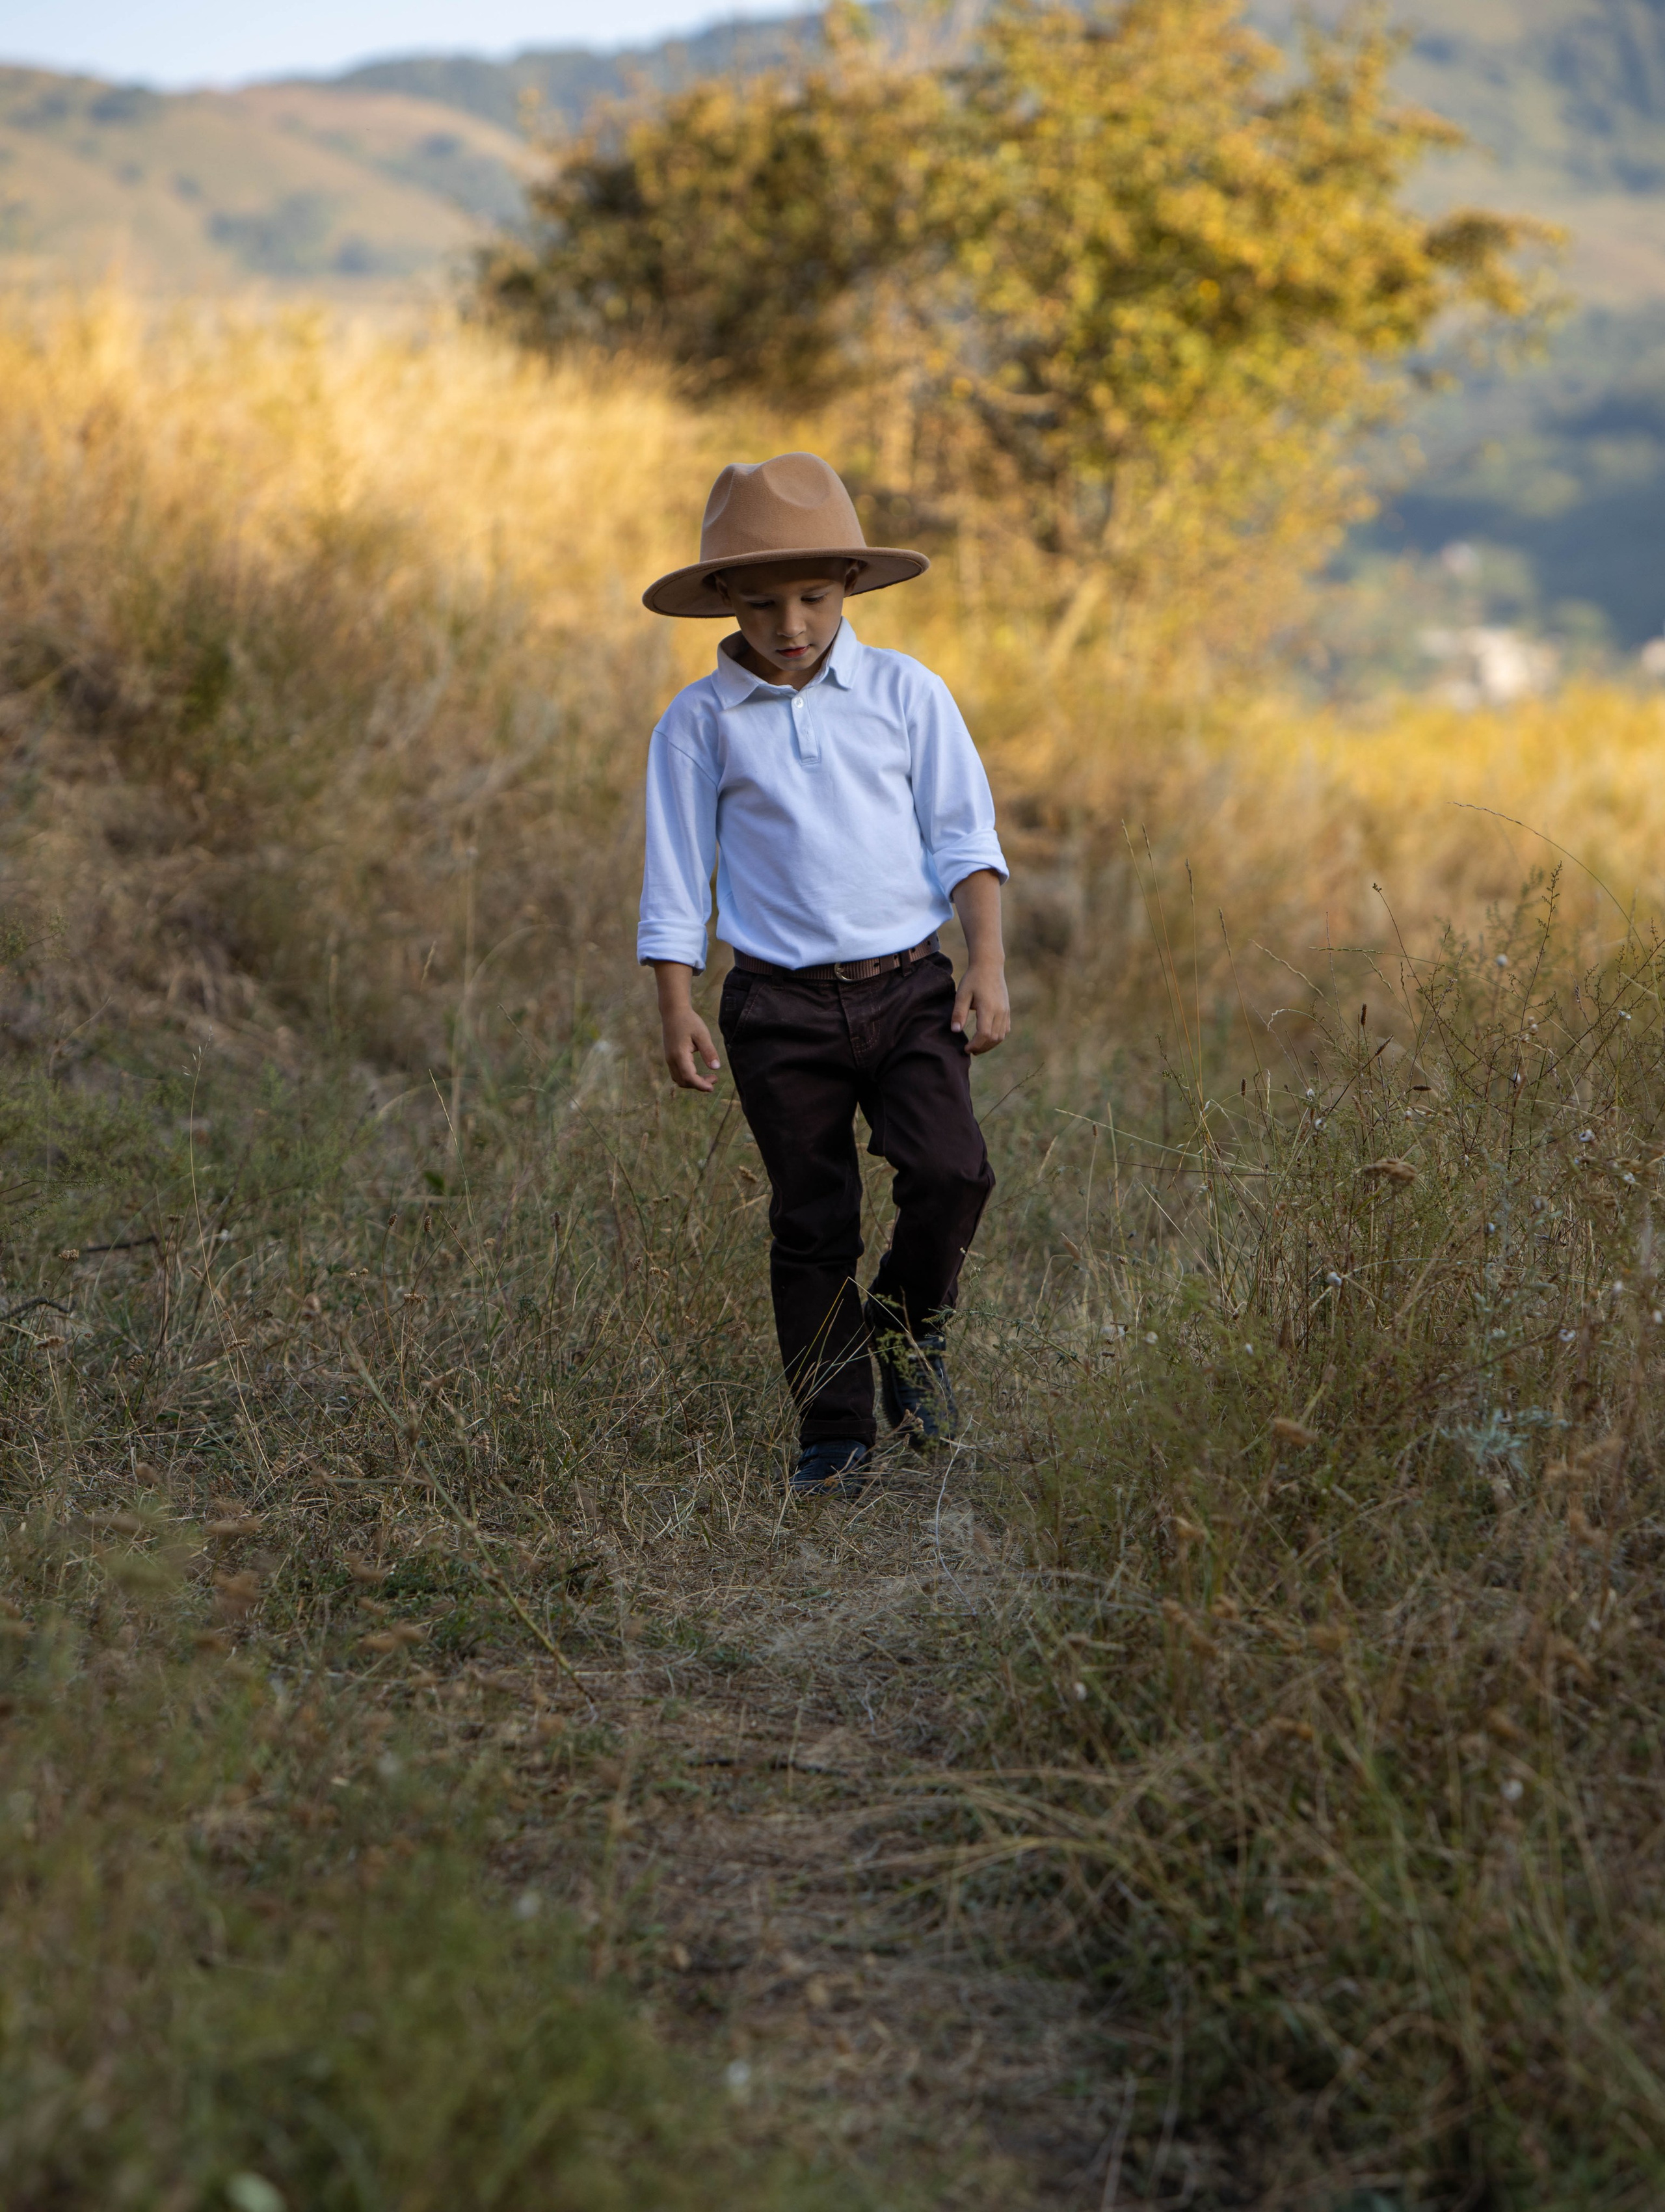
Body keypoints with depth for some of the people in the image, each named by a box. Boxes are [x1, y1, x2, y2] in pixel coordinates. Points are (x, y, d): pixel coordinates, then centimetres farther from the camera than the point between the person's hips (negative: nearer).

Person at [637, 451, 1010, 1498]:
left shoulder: (907, 693, 4)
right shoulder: (699, 724, 2)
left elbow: (964, 839, 6)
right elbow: (677, 879, 5)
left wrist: (988, 962, -3)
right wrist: (678, 1011, -1)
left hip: (908, 987, 1)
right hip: (781, 1005, 0)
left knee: (952, 1173, -17)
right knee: (812, 1222, 2)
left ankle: (911, 1330, 12)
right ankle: (837, 1435, 13)